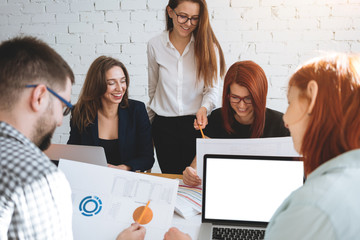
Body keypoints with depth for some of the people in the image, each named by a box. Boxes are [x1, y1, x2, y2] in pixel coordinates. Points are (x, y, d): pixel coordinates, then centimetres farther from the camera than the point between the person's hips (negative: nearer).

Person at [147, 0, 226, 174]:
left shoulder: (208, 46, -2)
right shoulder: (155, 45, 2)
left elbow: (212, 88, -1)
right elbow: (153, 88, 11)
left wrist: (204, 108, -22)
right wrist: (149, 124, 16)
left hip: (196, 123, -1)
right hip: (164, 126, 1)